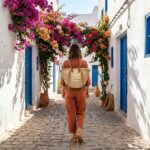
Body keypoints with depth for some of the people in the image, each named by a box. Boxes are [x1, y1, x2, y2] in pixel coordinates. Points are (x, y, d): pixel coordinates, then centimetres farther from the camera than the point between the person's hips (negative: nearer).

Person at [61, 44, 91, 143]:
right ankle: (79, 131, -6)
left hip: (69, 91, 0)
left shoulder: (66, 63, -4)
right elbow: (87, 79, -3)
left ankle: (74, 135, 15)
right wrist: (87, 91, 7)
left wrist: (64, 91, 8)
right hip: (81, 90, 0)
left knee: (71, 114, 9)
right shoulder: (84, 62, -5)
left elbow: (63, 79, -3)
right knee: (81, 113, 13)